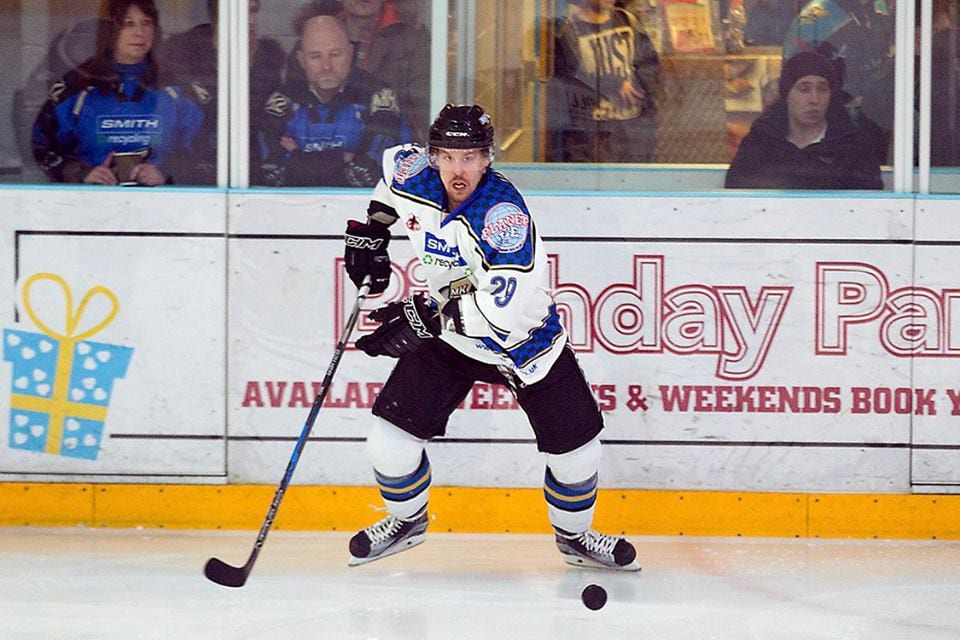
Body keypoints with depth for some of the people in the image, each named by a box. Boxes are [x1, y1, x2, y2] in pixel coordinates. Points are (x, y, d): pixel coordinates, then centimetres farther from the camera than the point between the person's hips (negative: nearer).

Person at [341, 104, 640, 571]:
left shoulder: (502, 211, -32)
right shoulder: (414, 181, -15)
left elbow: (509, 303, -40)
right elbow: (396, 161, 13)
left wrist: (428, 317, -42)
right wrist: (370, 229, 11)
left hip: (524, 336, -4)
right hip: (448, 337, 4)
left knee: (574, 445, -1)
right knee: (391, 435, -6)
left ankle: (574, 536, 27)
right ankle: (406, 520, 23)